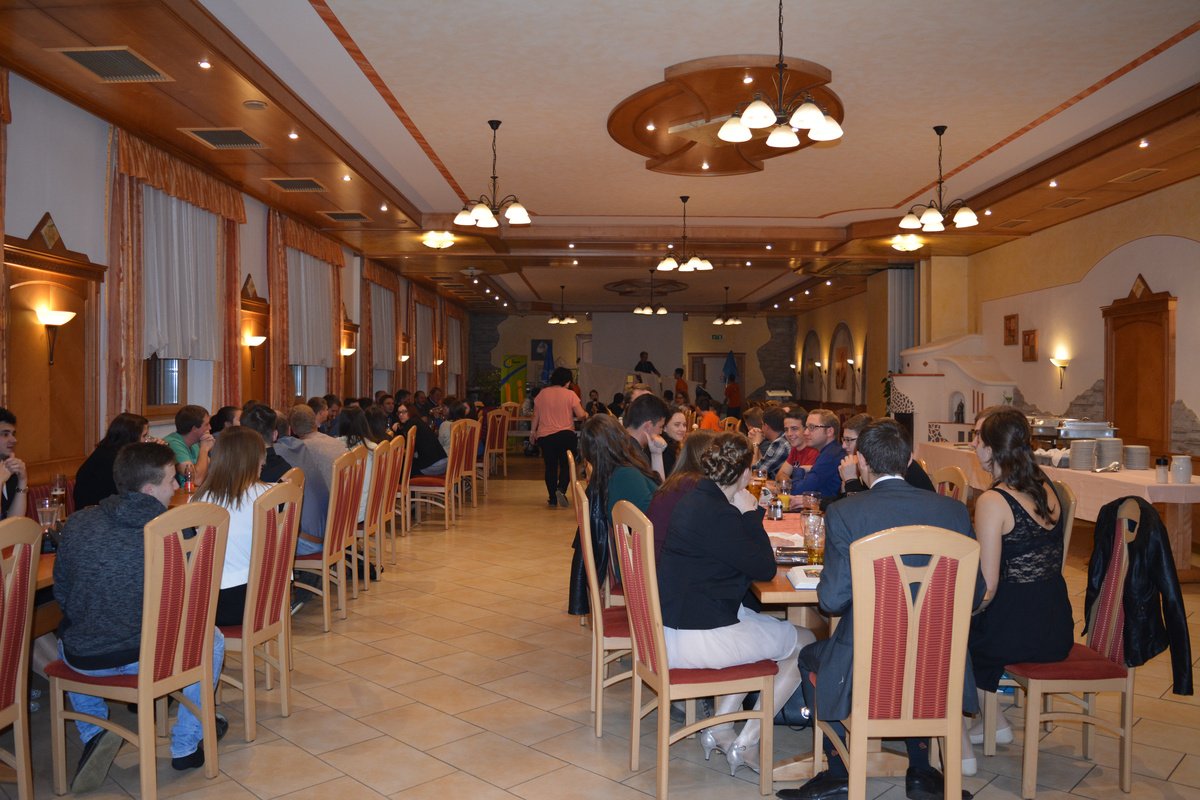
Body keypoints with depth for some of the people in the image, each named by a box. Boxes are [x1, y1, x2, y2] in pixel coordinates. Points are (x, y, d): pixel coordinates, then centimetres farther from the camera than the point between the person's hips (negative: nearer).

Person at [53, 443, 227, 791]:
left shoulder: (78, 523, -5)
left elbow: (61, 592, 7)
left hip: (82, 658, 4)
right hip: (146, 657, -3)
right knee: (212, 640, 25)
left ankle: (93, 735, 24)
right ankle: (186, 745, 30)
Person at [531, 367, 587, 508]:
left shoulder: (542, 393, 4)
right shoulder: (570, 394, -5)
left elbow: (536, 415, 8)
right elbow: (581, 415, -8)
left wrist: (533, 431, 18)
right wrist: (586, 415, 14)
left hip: (545, 436, 3)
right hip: (566, 435, -2)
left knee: (550, 466, 9)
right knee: (566, 465, 9)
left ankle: (552, 499, 10)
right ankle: (561, 489, -14)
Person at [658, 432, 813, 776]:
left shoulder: (693, 499, 7)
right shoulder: (717, 515, -24)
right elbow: (765, 569, -14)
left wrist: (746, 516, 7)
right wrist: (752, 514, -7)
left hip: (675, 618, 10)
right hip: (692, 639, -10)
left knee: (766, 627, 31)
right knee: (805, 644, 7)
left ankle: (720, 729, 26)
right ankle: (745, 745, 13)